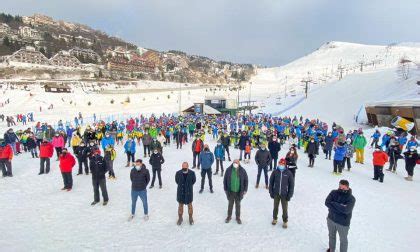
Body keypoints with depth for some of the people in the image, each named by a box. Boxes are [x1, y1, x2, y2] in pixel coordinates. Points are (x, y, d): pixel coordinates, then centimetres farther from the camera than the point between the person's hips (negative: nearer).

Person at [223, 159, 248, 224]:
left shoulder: (242, 171, -11)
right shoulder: (228, 170, -12)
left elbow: (246, 180, -1)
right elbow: (225, 180, -2)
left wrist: (245, 190, -2)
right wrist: (225, 189, 0)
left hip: (239, 192, 0)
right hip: (230, 191, 0)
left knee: (238, 204, 16)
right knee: (230, 204, 17)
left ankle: (238, 217, 34)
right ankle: (229, 216, 36)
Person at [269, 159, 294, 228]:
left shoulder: (288, 173, -10)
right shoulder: (275, 172, -7)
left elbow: (291, 185, -5)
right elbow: (271, 182, 1)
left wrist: (289, 195, -7)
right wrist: (271, 192, -1)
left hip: (284, 195, -1)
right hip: (276, 194, 1)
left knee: (284, 209, 8)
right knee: (275, 207, 16)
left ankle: (285, 221, 28)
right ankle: (274, 219, 37)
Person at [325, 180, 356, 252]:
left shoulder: (351, 199, -20)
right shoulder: (333, 192, -10)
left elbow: (346, 210, -33)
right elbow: (327, 202, -20)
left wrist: (333, 203, -24)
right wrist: (340, 207, -26)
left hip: (343, 223, -4)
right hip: (331, 219, 4)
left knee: (343, 240, 18)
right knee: (331, 236, 26)